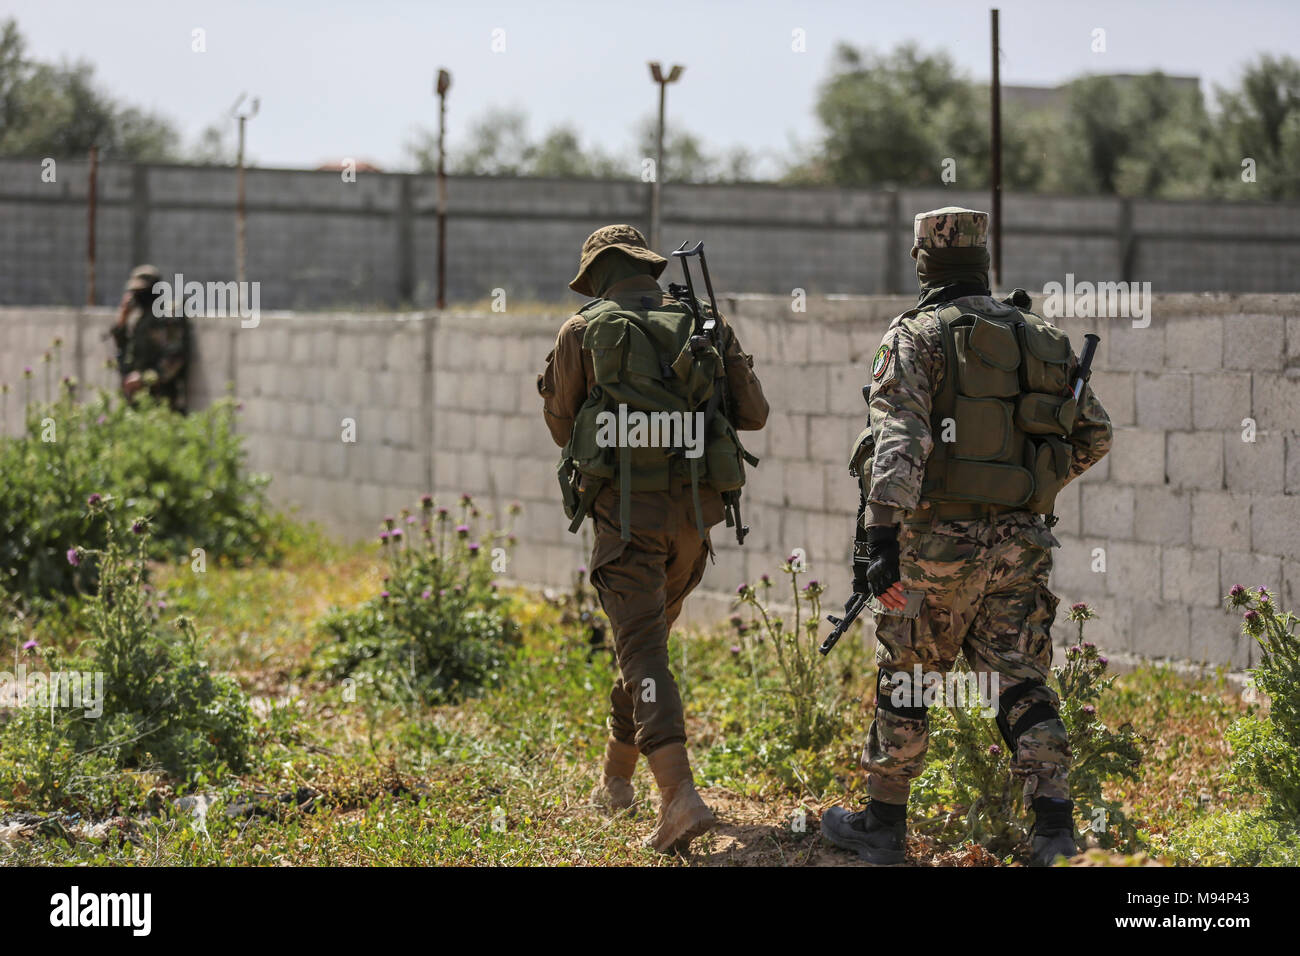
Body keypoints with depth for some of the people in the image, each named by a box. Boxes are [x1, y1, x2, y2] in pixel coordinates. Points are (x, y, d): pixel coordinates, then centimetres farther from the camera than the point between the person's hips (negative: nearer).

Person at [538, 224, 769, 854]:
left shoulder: (583, 333, 1)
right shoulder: (707, 327, 8)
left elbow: (562, 424, 10)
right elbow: (754, 413, 13)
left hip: (626, 512, -4)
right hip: (695, 511, 4)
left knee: (643, 653, -10)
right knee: (648, 636, 23)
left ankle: (680, 796, -26)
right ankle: (616, 774, 36)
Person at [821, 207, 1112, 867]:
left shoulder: (915, 338, -6)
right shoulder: (1042, 340, 10)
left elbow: (898, 440, -20)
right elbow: (1094, 435, 15)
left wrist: (880, 538, -25)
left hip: (941, 538, -4)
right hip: (1022, 540, 4)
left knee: (901, 675, 11)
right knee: (1019, 682, 7)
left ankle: (884, 822, 20)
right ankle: (1055, 824, -6)